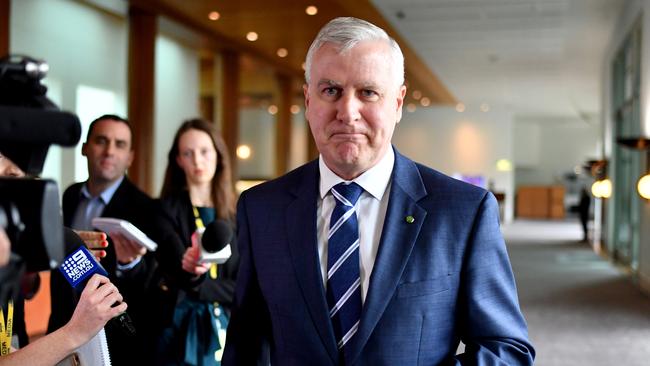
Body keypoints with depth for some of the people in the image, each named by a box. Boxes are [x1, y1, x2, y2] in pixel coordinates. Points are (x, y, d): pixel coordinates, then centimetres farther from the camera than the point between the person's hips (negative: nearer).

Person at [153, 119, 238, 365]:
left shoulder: (236, 217, 8)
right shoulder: (166, 210, -2)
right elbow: (178, 270, -17)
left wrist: (200, 286, -10)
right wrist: (189, 268, -35)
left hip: (227, 329, 3)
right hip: (181, 331, -3)